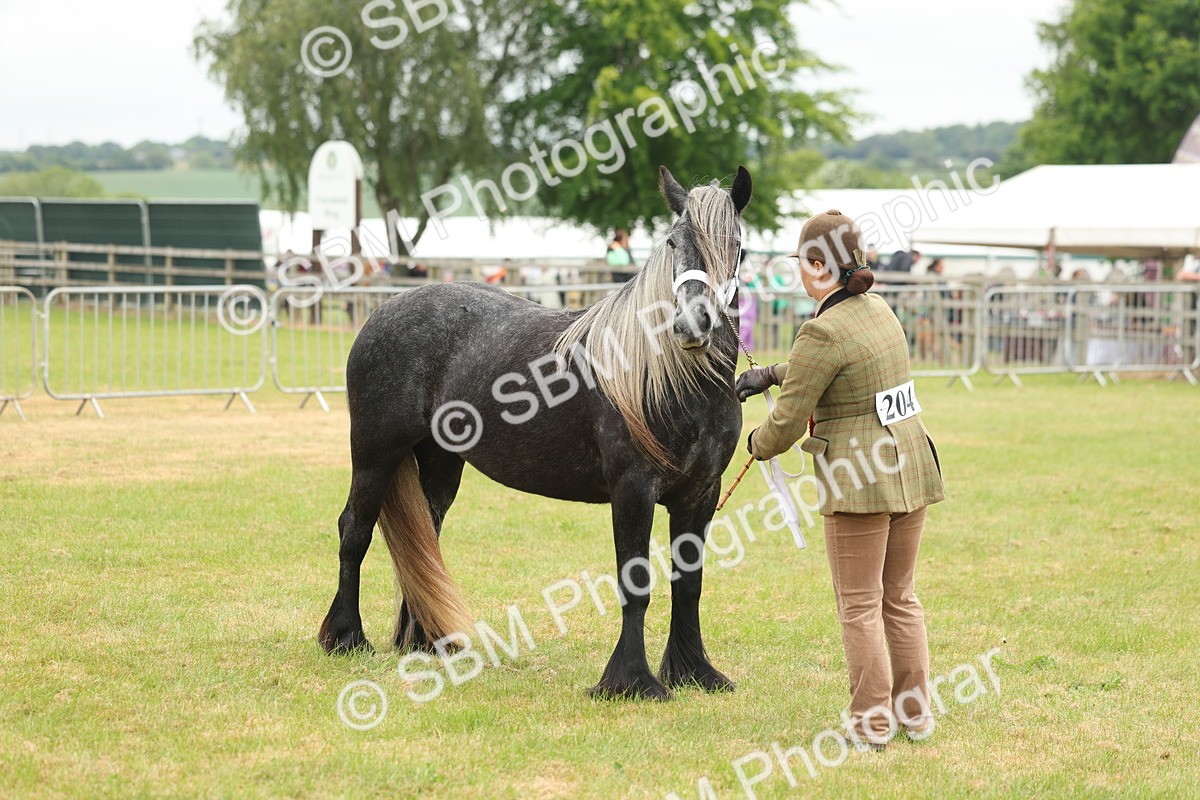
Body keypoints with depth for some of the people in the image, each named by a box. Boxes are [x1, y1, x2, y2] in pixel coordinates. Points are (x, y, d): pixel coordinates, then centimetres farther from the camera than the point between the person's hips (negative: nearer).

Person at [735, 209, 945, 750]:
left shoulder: (823, 333, -18)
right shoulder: (880, 311, 8)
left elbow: (787, 422, -13)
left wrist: (758, 443, 9)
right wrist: (768, 374, 22)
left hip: (858, 482, -8)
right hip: (912, 469, 8)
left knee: (859, 605, 3)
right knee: (900, 597, 17)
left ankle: (872, 722, 7)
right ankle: (915, 711, 22)